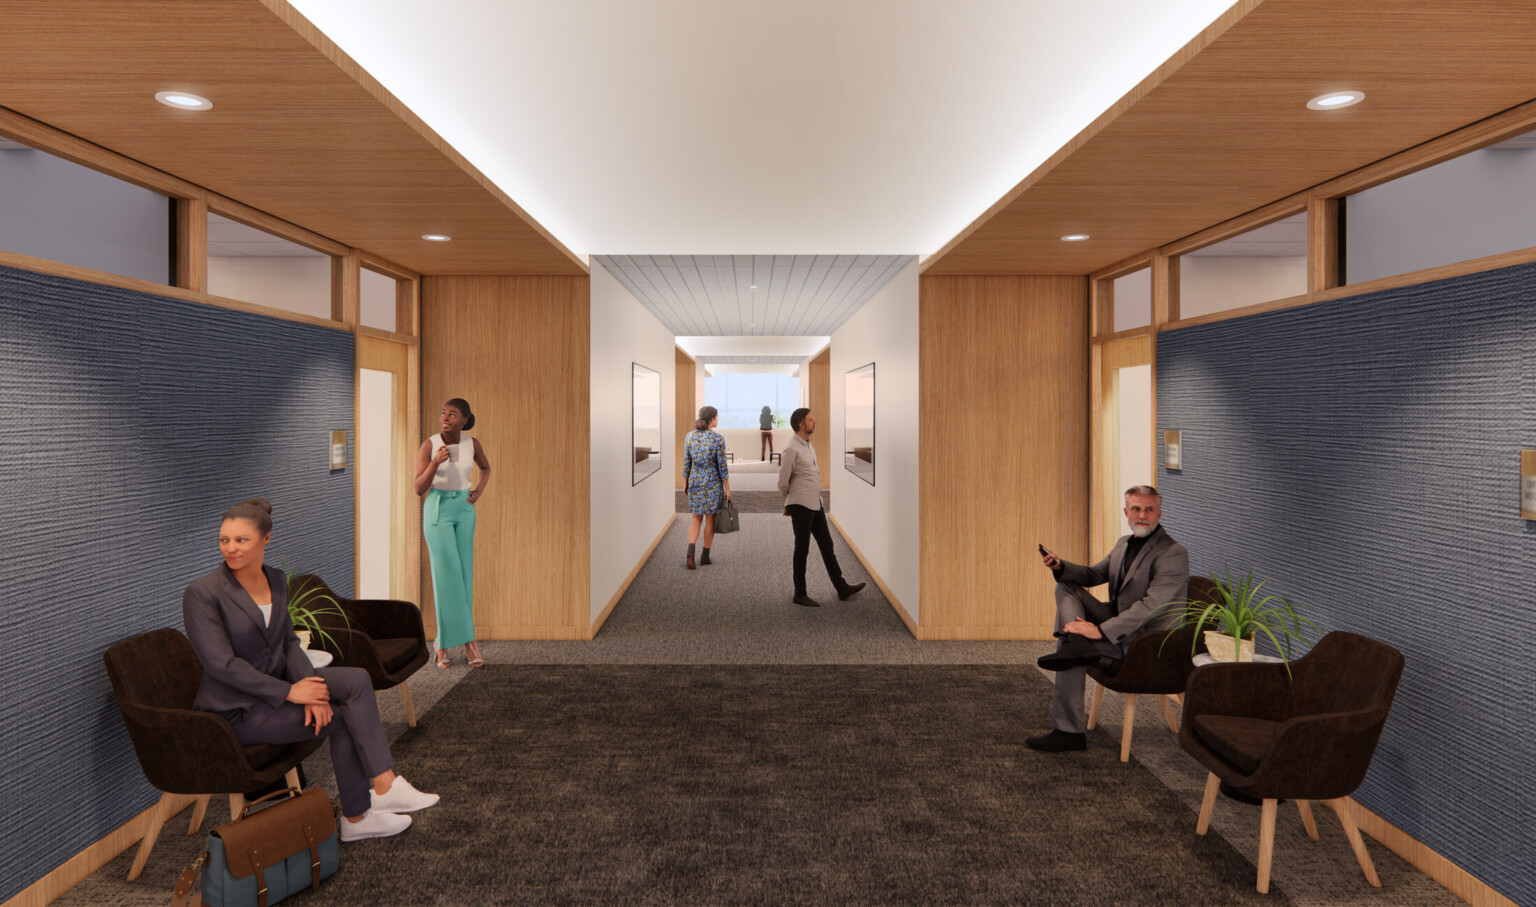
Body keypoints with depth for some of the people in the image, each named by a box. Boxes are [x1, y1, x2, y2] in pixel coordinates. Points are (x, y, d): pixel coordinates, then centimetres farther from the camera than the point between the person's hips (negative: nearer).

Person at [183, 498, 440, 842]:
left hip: (277, 682, 6)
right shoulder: (201, 594, -16)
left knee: (357, 680, -18)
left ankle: (383, 786, -20)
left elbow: (288, 642, 6)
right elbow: (222, 665, -21)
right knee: (343, 717, -18)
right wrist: (289, 692, -23)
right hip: (236, 710, -6)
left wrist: (308, 686, -13)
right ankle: (383, 788, -2)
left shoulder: (276, 581, 5)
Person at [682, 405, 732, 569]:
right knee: (710, 519, 12)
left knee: (696, 518, 14)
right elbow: (722, 467, -12)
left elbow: (686, 463, 2)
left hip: (695, 482, 3)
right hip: (713, 483, -3)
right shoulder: (718, 439, -14)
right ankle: (705, 556, 19)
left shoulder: (690, 436, -2)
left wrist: (685, 483, 14)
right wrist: (727, 489, -5)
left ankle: (690, 550, -7)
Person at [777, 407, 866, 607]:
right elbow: (783, 482, -14)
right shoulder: (792, 449, -17)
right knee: (802, 550, 2)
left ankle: (842, 588, 21)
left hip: (815, 503, 8)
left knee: (827, 545, 13)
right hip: (801, 507, -8)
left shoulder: (807, 445, 12)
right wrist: (790, 502, 4)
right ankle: (800, 594, 14)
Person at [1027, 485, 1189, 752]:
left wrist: (1101, 630, -33)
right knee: (1066, 587, -1)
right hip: (1117, 623, 8)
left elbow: (1151, 606, -27)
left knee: (1068, 646, -23)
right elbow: (1094, 575, 16)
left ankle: (1070, 730, -14)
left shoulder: (1174, 554, -16)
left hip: (1147, 642, -8)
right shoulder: (1124, 543, 11)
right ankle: (1077, 642, -29)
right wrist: (1061, 566, -7)